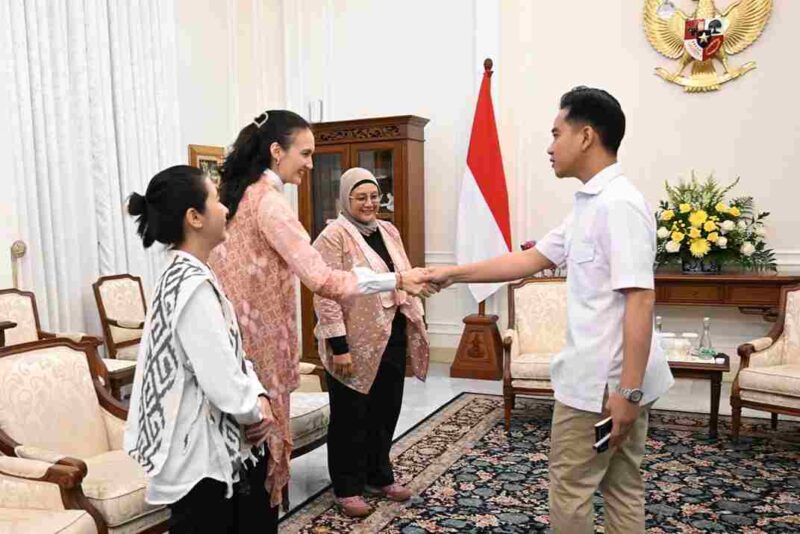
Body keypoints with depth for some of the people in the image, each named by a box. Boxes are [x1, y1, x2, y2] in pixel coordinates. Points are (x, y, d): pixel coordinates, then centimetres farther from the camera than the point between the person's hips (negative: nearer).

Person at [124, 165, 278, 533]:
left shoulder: (184, 276, 7)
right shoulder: (194, 285, -25)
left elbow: (229, 356, 12)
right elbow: (224, 385, -28)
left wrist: (259, 397, -3)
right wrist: (256, 411, -8)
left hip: (220, 449, 9)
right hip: (201, 458, -9)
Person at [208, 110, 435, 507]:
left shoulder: (239, 195, 10)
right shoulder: (269, 201, -18)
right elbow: (321, 280, -25)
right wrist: (398, 280, -22)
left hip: (232, 337, 9)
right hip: (258, 340, -9)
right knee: (259, 435, 5)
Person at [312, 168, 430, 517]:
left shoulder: (389, 231, 11)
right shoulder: (334, 236, -12)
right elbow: (326, 294, -17)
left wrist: (414, 326, 12)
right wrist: (338, 345, -21)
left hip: (391, 338, 7)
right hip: (356, 342, -7)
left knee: (386, 411, 17)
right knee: (351, 416, 7)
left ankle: (379, 477, 35)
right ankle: (347, 488, 22)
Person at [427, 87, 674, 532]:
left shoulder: (619, 203, -18)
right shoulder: (591, 204, 12)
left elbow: (640, 300, -24)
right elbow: (532, 260, 15)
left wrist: (627, 390, -25)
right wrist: (454, 274, 13)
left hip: (603, 380, -9)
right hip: (615, 378, 9)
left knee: (570, 487, 6)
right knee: (622, 487, 18)